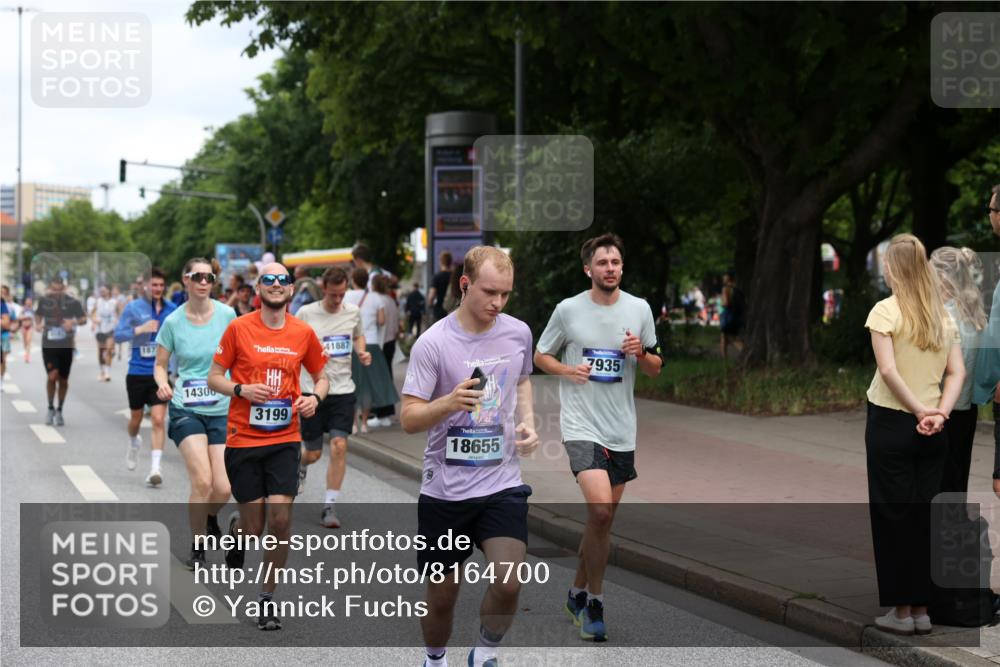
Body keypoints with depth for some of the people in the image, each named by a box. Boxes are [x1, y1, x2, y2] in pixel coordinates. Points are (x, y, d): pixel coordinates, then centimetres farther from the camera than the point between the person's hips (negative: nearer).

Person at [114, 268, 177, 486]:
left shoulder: (171, 310, 2)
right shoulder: (133, 308, -3)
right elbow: (118, 335, -7)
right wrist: (140, 329, -21)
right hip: (137, 372, 0)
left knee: (158, 419, -13)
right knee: (136, 418, 15)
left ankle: (155, 467, -12)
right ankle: (134, 442, 49)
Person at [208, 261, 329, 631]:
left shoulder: (303, 333, 4)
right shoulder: (239, 328, -2)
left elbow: (321, 376, 17)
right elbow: (214, 377, 3)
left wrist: (314, 397, -5)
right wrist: (241, 390, -17)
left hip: (284, 439, 1)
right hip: (243, 438, -1)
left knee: (280, 520, -10)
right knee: (254, 527, 3)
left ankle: (267, 598, 7)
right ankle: (236, 529, 41)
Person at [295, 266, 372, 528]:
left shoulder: (353, 312, 3)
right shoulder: (306, 313, -7)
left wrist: (362, 352, 2)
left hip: (343, 390, 2)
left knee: (339, 446, -11)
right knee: (313, 452, 7)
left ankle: (329, 506, -2)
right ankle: (301, 467, 46)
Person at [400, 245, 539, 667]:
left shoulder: (518, 333, 1)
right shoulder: (433, 343, -13)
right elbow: (408, 419, -14)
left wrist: (527, 421, 3)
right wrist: (449, 403, -32)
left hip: (502, 484, 2)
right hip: (444, 489, -2)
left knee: (508, 583, -16)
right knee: (442, 596, 8)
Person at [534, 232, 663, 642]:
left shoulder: (639, 309, 5)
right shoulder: (568, 309, -2)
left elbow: (656, 370, 12)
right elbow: (540, 356, 9)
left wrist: (641, 353, -10)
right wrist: (567, 370, -11)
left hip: (622, 430, 4)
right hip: (581, 425, -4)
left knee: (603, 519, 11)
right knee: (600, 510, -20)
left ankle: (578, 593, 30)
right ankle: (594, 603, -7)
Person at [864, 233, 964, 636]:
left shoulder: (886, 311, -10)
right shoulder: (943, 315, 8)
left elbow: (888, 370, -19)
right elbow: (957, 372, 2)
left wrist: (919, 410, -13)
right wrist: (939, 413, -8)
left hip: (891, 422, -5)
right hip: (932, 433, 5)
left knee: (892, 515, 3)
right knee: (924, 515, 10)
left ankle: (901, 610, 7)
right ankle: (922, 609, 14)